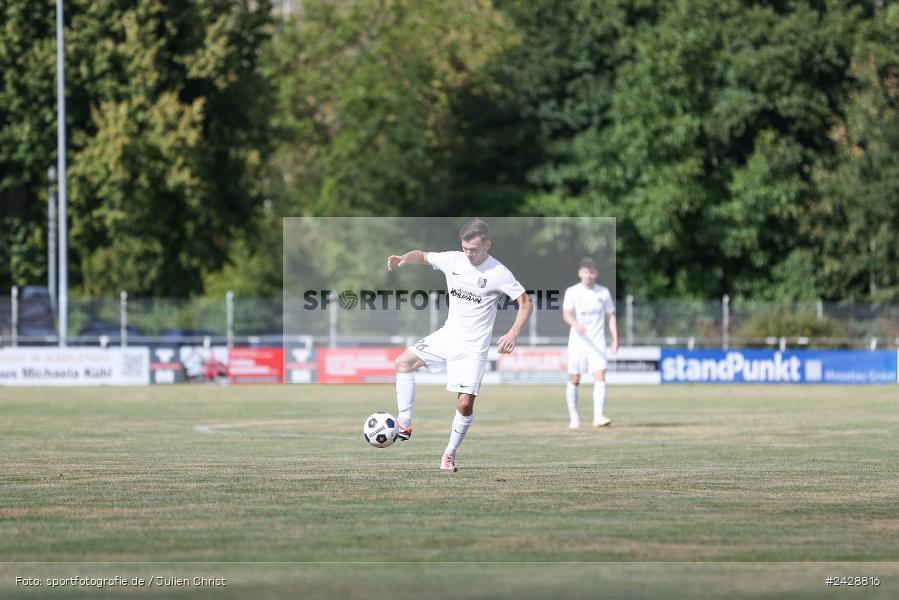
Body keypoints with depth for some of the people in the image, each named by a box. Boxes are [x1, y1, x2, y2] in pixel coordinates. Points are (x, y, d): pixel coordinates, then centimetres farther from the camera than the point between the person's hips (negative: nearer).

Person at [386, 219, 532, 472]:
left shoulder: (499, 273, -15)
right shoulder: (453, 260, -2)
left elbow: (525, 303, -11)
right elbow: (422, 256, 12)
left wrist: (513, 334, -25)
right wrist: (403, 258, -11)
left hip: (473, 348, -5)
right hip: (448, 335, 5)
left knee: (465, 403, -11)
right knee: (404, 361, -8)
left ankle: (450, 453, 9)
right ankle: (404, 426, -3)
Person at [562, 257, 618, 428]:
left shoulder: (604, 292, 6)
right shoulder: (572, 292, -2)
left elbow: (611, 316, 12)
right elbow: (566, 314, -14)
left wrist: (615, 339, 3)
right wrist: (576, 324, -35)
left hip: (598, 342, 1)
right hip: (577, 342, -1)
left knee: (600, 377, -14)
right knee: (574, 380, 3)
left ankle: (598, 416, -19)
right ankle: (574, 418, 17)